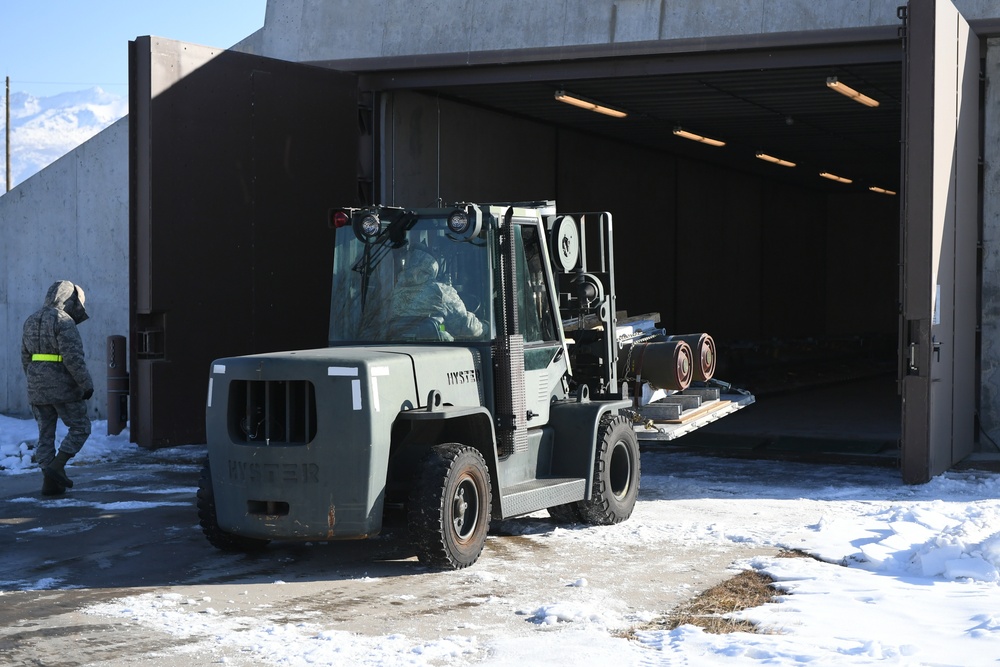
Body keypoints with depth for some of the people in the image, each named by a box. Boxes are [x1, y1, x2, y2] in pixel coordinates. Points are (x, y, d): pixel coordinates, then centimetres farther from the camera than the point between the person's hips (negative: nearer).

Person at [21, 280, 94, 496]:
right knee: (80, 428, 6)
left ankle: (49, 481, 8)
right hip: (63, 387, -7)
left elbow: (26, 357, 16)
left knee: (46, 434, 10)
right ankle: (56, 466, -7)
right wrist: (87, 384, -14)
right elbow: (73, 357, -20)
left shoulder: (31, 321, 12)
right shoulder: (64, 322, -13)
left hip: (38, 388, 7)